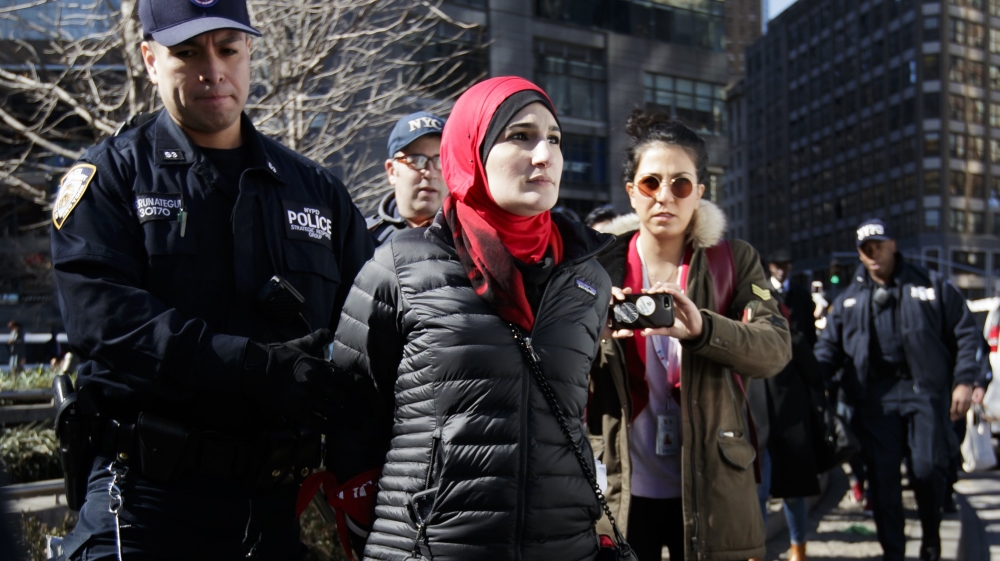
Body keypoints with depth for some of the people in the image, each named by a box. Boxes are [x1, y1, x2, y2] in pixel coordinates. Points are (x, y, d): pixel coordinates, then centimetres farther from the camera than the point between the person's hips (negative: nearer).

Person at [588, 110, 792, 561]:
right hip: (623, 488, 1)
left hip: (711, 488, 0)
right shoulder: (603, 267, 3)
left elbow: (775, 350, -12)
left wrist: (701, 328, -30)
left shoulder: (734, 262, 2)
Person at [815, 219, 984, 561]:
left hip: (924, 389, -2)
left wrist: (964, 381, -3)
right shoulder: (850, 298, 13)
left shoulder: (932, 286, 6)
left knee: (927, 469, -7)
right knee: (882, 476, -1)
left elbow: (966, 334, 6)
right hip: (876, 394, 2)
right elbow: (829, 346, 14)